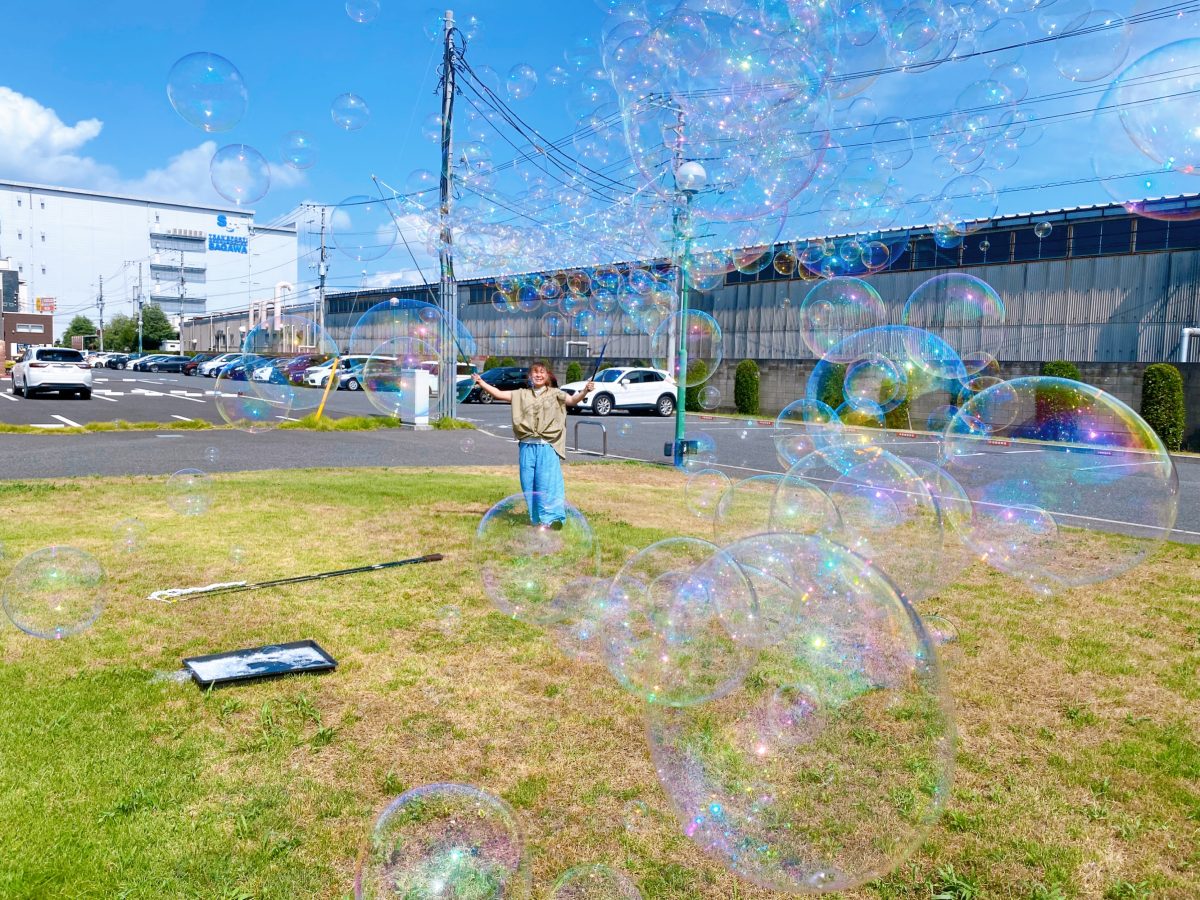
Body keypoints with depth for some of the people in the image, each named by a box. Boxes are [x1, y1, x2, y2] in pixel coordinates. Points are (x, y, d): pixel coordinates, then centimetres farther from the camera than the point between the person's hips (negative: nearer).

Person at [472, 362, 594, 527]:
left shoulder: (555, 394, 5)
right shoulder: (522, 394, 13)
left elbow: (572, 400, -8)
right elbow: (499, 394, 12)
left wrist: (584, 391, -26)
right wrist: (482, 383, 3)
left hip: (547, 446, -4)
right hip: (527, 446, 4)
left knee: (547, 481, -9)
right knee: (528, 483, 7)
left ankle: (551, 517, -6)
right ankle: (535, 518, 18)